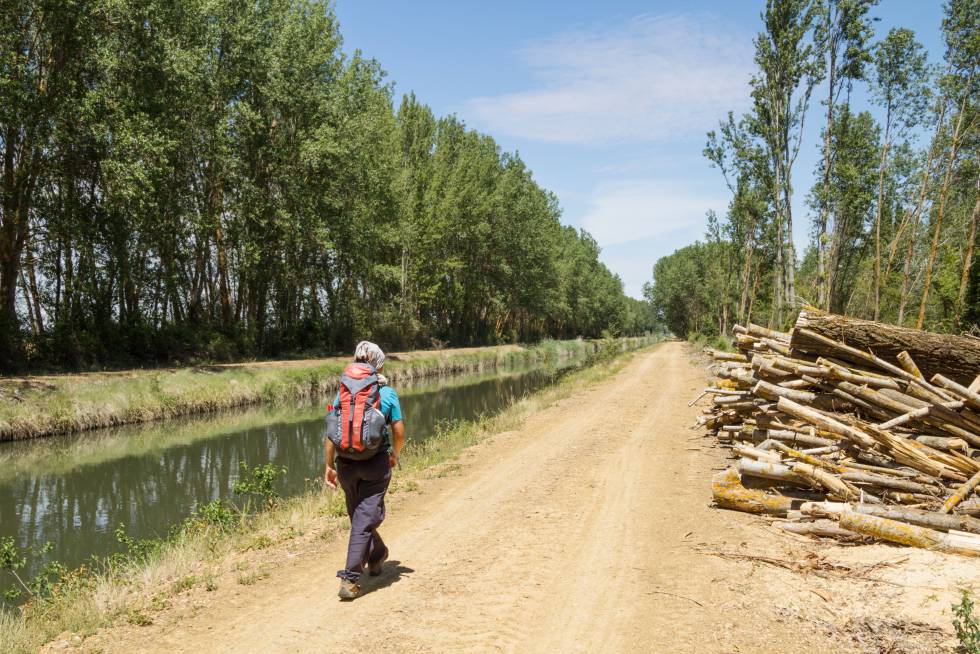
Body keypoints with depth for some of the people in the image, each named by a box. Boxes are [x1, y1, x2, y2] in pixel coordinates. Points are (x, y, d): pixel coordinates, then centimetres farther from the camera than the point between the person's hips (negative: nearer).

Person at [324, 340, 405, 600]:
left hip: (346, 463, 3)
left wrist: (329, 466, 5)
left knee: (358, 515, 21)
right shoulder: (388, 394, -2)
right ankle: (351, 578, -5)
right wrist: (394, 456, 18)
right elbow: (399, 434, -1)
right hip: (376, 464, -3)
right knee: (365, 519, 1)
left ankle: (377, 556, 42)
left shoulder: (343, 392, 2)